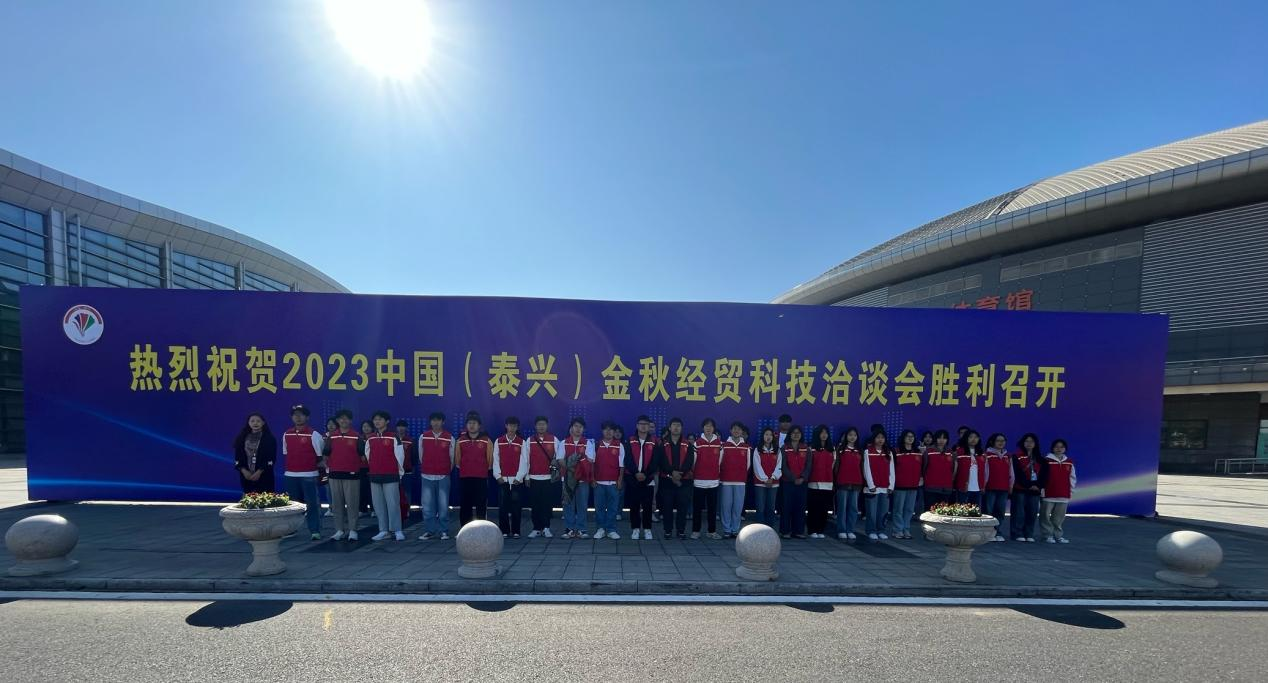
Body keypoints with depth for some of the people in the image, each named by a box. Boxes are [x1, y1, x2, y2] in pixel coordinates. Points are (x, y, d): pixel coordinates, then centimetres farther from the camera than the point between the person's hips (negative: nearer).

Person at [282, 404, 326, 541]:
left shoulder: (313, 434, -7)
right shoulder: (287, 434, 9)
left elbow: (320, 455, -3)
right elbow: (286, 454, 18)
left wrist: (311, 465, -1)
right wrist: (292, 466, 10)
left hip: (309, 475, -5)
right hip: (291, 475, 5)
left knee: (312, 503, -3)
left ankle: (315, 531, 1)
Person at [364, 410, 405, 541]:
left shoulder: (393, 437, -7)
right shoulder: (370, 439, 9)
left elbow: (400, 456, -4)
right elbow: (368, 455, 20)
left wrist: (399, 471, 1)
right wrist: (375, 468, 18)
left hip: (391, 476, -5)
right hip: (374, 476, 5)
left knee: (393, 504, -4)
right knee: (378, 505, 8)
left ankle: (397, 530, 3)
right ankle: (383, 531, 17)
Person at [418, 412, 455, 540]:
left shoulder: (450, 438, 0)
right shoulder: (423, 437, 3)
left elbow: (452, 457, 8)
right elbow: (421, 456, 12)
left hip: (443, 477, -1)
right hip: (427, 476, 1)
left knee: (443, 505, 1)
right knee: (427, 506, 2)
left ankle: (444, 531, 10)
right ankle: (429, 531, 13)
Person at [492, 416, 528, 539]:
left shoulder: (522, 442, 4)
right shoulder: (498, 441, 7)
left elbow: (524, 461, 0)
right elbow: (496, 460, 4)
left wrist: (519, 477, -7)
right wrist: (498, 476, -3)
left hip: (517, 480, -1)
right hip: (502, 479, 1)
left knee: (516, 507, 0)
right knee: (502, 507, 0)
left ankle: (515, 531, 9)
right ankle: (504, 531, 9)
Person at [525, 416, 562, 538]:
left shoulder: (554, 439, 3)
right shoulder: (530, 440, 5)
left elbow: (560, 455, 7)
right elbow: (526, 459, 5)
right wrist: (526, 477, 4)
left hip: (549, 477, -1)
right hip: (534, 478, 1)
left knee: (547, 504, 1)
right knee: (535, 505, 3)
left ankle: (546, 528, 10)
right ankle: (536, 528, 12)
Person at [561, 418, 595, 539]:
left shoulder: (588, 443, 5)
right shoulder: (564, 443, 6)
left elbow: (590, 461, -4)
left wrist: (573, 459, -14)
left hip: (583, 479, 0)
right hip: (568, 478, 0)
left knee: (582, 505, 2)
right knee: (568, 504, 2)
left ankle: (580, 530, 11)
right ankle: (569, 529, 11)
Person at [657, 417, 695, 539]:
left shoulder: (688, 445, 6)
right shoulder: (663, 444, 5)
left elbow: (690, 462, -3)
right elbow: (661, 461, -5)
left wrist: (680, 474, -15)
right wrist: (672, 473, -17)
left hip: (684, 480, 0)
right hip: (667, 480, 0)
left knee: (683, 506, 1)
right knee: (667, 506, 3)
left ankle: (681, 530, 12)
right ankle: (668, 530, 14)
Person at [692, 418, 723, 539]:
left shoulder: (719, 443, 5)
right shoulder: (697, 442, -1)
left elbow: (720, 461, 9)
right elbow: (693, 460, 1)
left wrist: (720, 477, 11)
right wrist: (692, 475, 3)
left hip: (714, 481, 2)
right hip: (699, 480, -2)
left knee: (712, 507, 7)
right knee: (697, 507, 4)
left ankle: (712, 531, 16)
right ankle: (695, 531, 12)